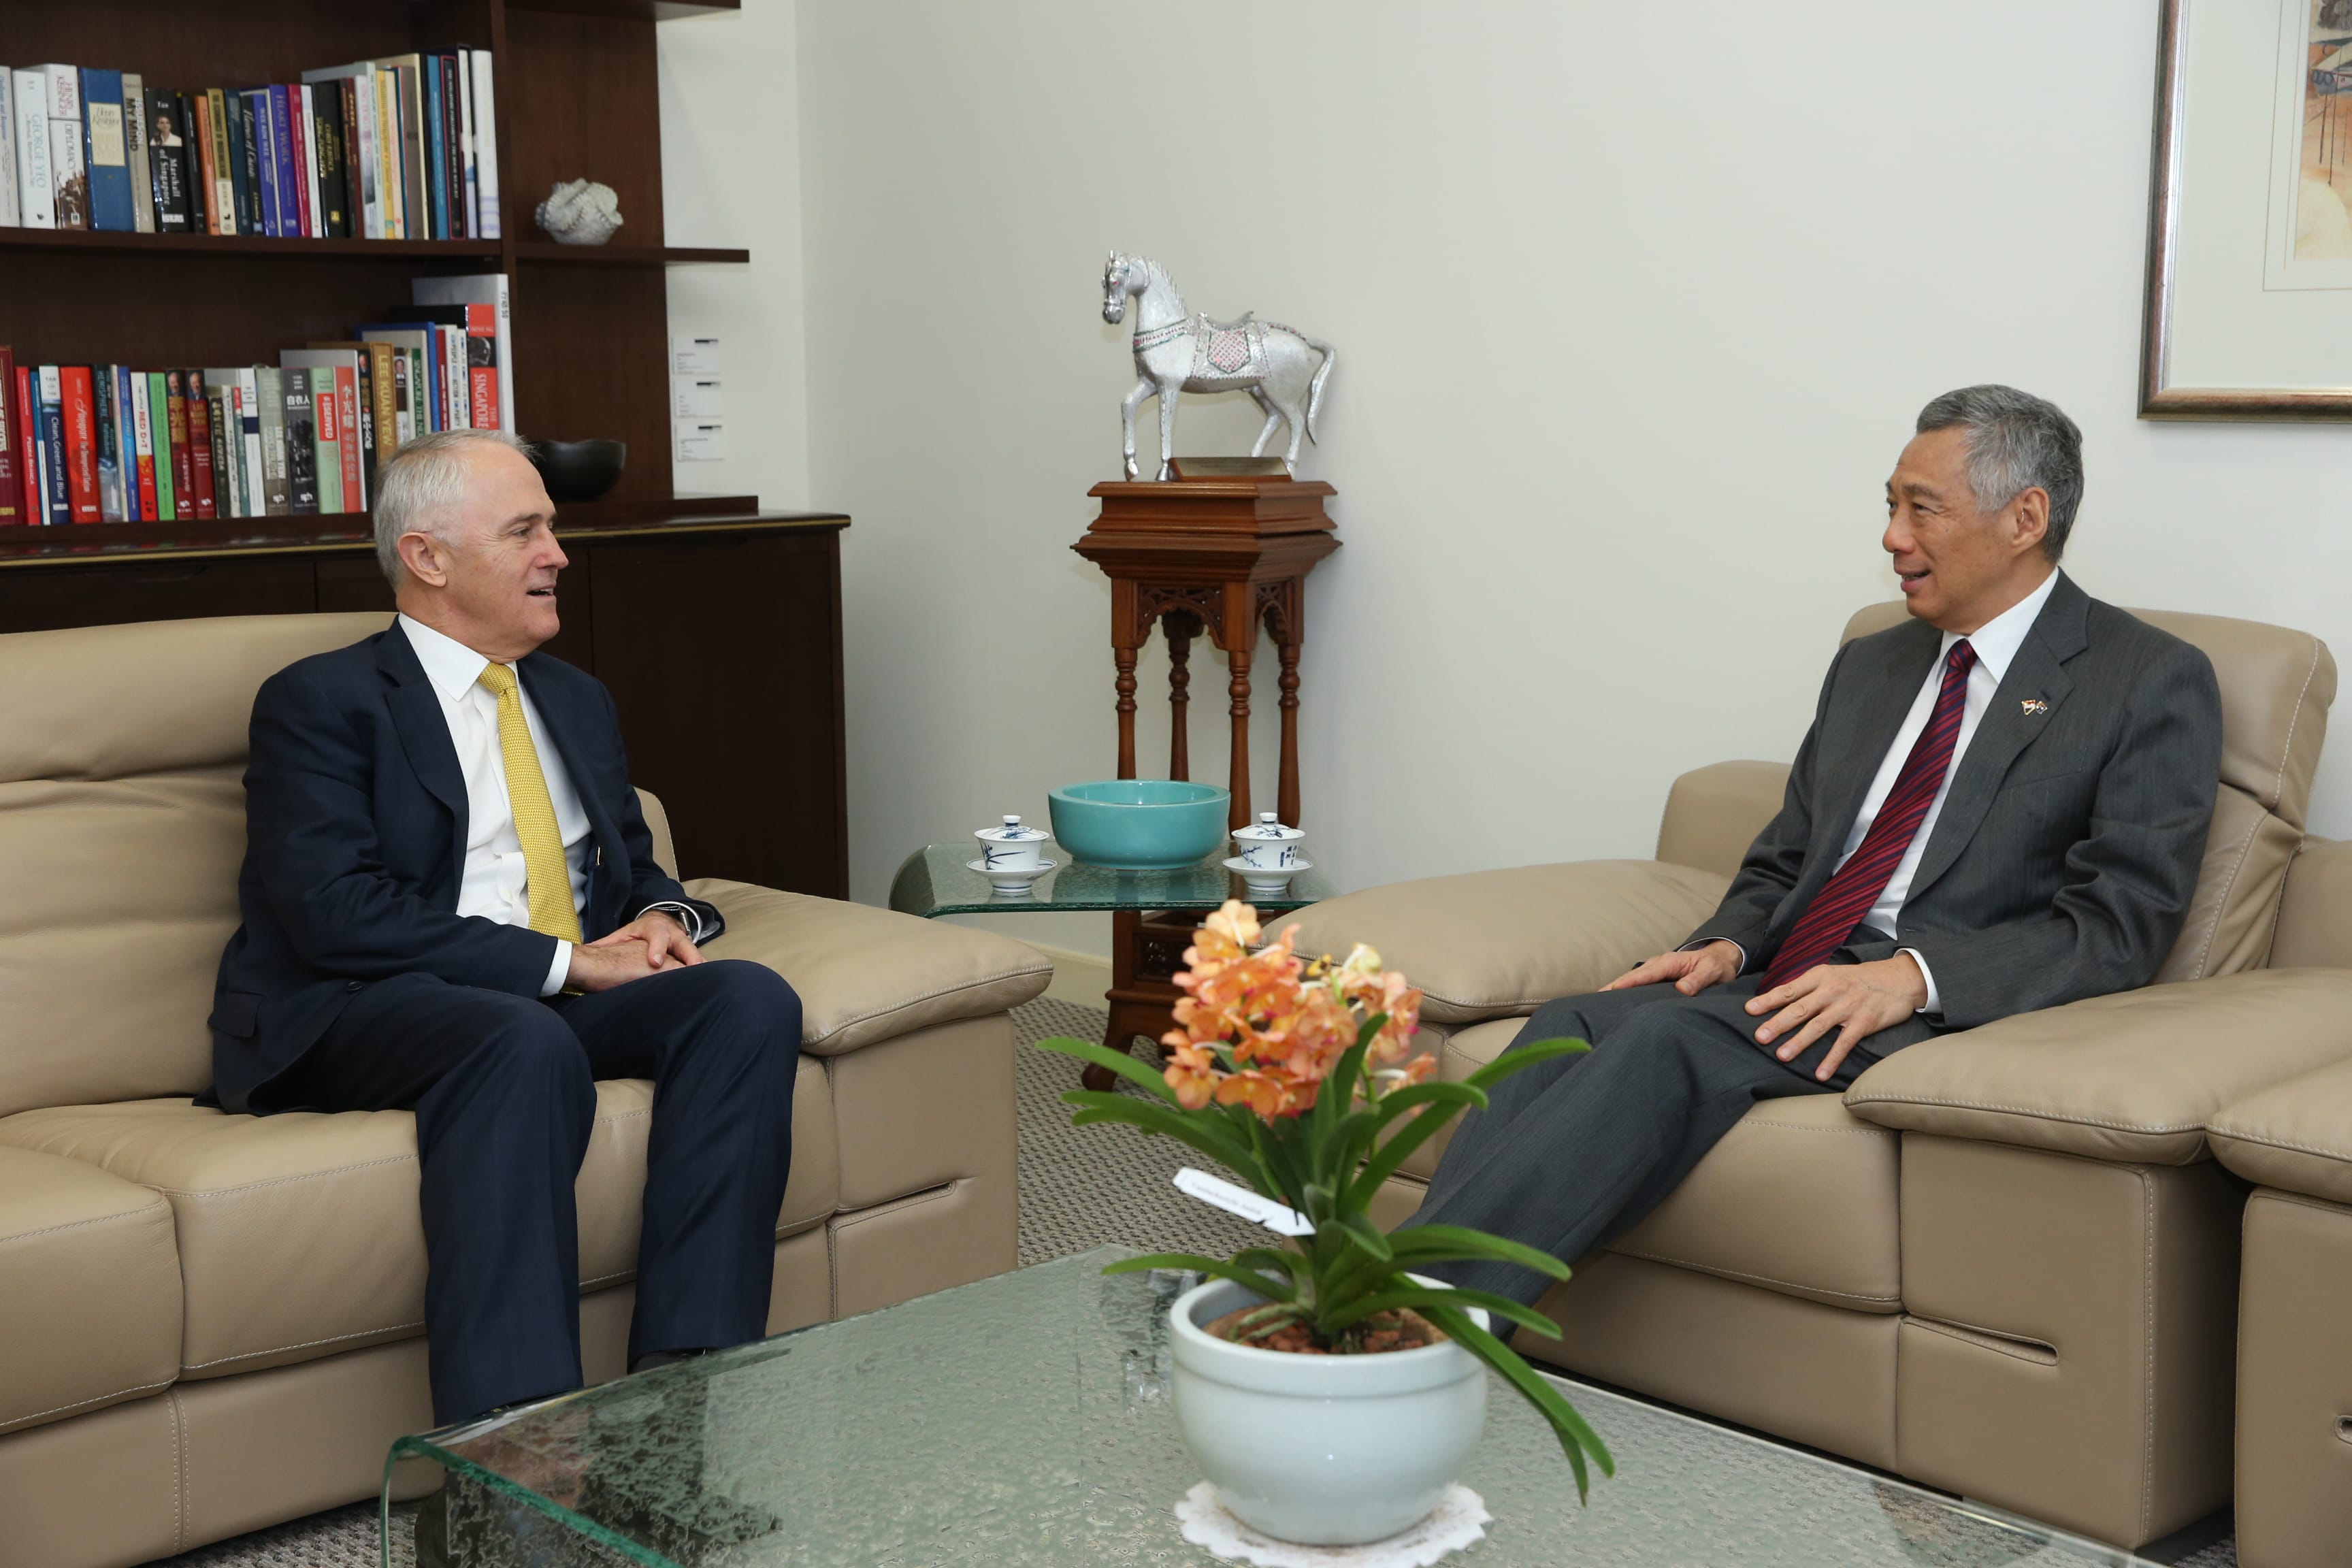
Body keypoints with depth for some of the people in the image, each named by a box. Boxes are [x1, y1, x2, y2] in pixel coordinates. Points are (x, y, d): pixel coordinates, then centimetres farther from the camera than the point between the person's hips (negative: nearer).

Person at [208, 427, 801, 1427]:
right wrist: (561, 961, -16)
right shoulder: (321, 701, 1)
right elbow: (338, 912, -12)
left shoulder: (577, 701, 24)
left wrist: (662, 918, 1)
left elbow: (635, 869, 28)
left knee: (750, 997, -24)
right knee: (528, 1045, -40)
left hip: (570, 997, 6)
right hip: (363, 1015, -6)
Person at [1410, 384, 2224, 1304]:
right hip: (1789, 985, 6)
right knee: (1569, 1027, -24)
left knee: (1671, 1038, -32)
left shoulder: (2151, 683, 2)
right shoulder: (1869, 667, 24)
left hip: (1937, 1012, -6)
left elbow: (2116, 924, -7)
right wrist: (1727, 947, 0)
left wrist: (1911, 976, -20)